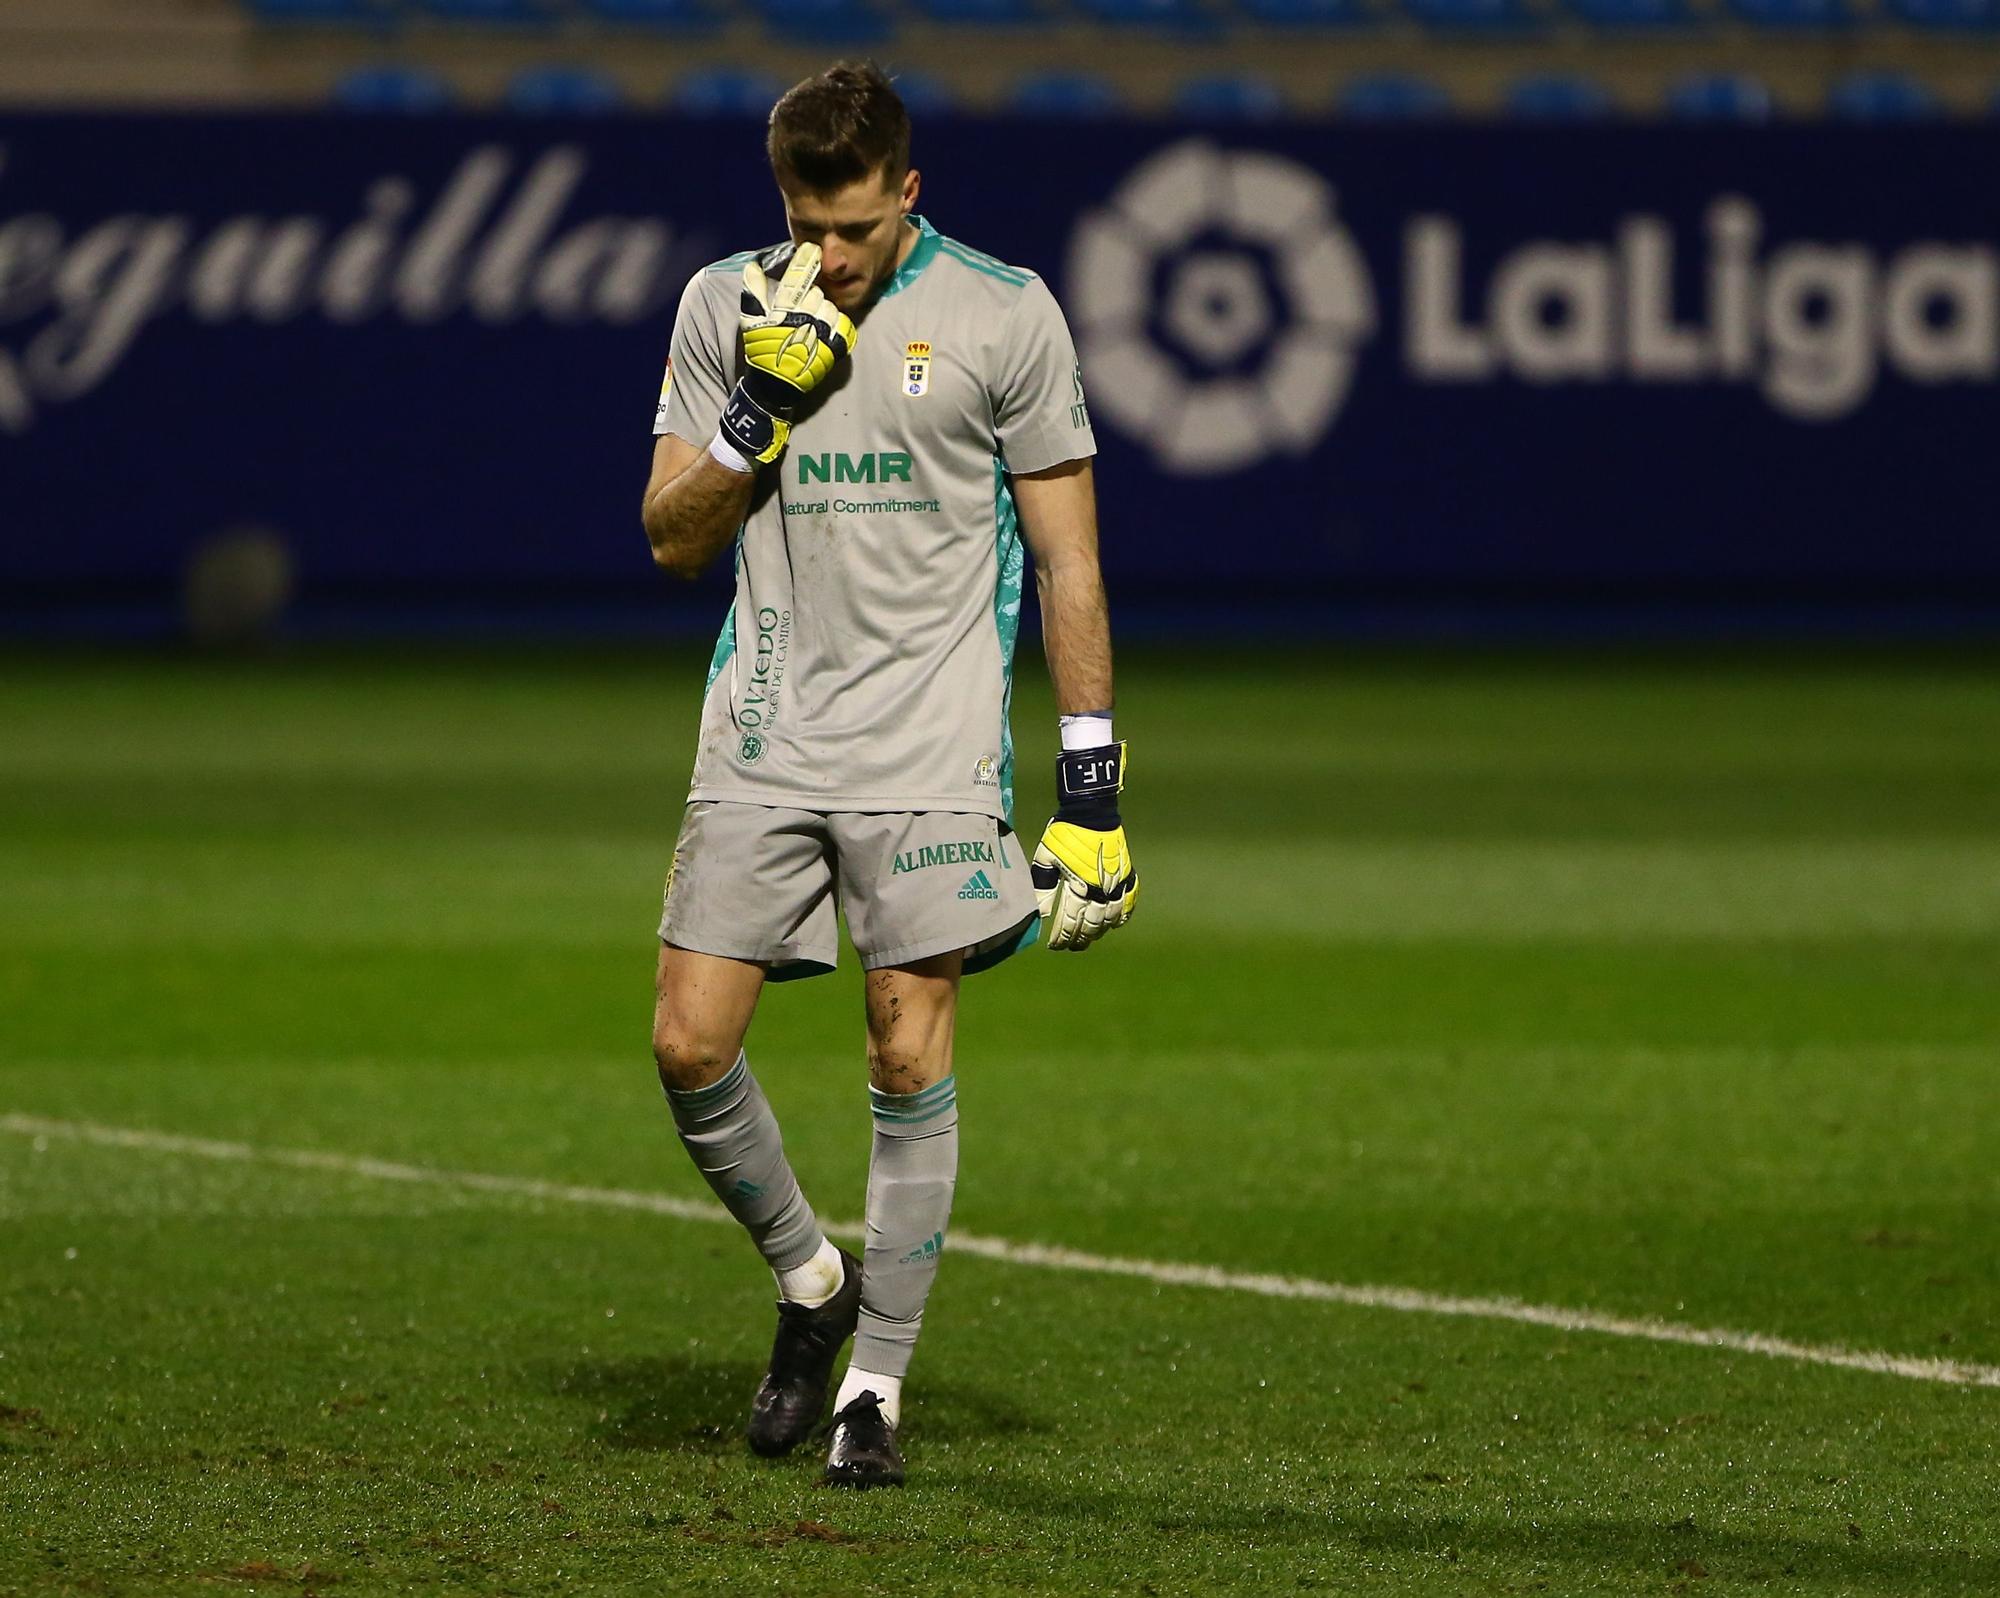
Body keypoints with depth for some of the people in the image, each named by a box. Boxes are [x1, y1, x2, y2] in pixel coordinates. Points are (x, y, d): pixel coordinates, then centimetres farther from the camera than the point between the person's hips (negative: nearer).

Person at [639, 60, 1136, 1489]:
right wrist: (759, 409, -11)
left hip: (931, 746, -3)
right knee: (690, 1043, -4)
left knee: (910, 1061, -7)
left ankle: (877, 1386, 4)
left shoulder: (1003, 314, -2)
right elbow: (673, 538, 7)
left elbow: (1068, 557, 2)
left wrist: (1093, 777, -2)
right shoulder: (725, 306, 6)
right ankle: (811, 1278, 21)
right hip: (763, 740, 3)